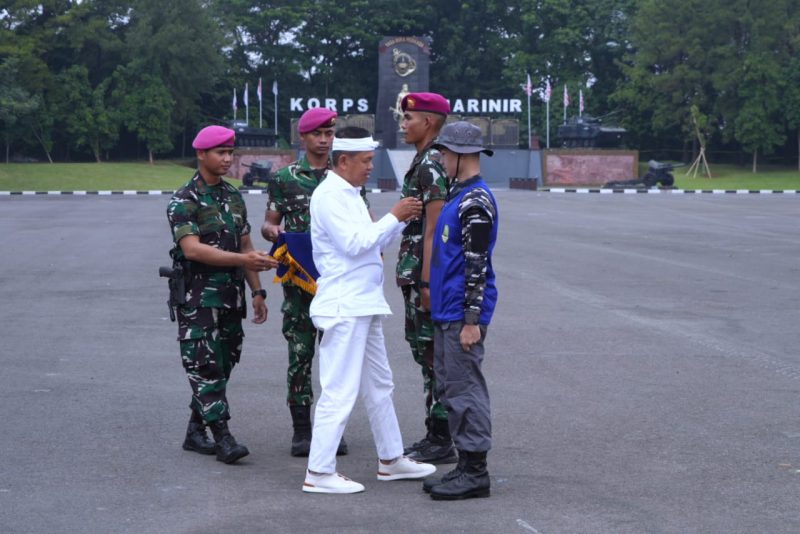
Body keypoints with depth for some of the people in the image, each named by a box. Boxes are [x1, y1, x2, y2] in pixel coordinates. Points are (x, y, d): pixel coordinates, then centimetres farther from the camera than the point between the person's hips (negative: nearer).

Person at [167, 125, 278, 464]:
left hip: (231, 296, 7)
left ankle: (196, 432, 19)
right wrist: (244, 259, -28)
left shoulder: (234, 197, 14)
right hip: (198, 299, -7)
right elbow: (192, 249, -21)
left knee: (223, 365, 9)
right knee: (205, 366, -9)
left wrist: (257, 291, 13)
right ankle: (222, 438, -10)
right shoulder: (184, 201, -9)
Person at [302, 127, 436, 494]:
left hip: (363, 305, 11)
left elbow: (373, 242, 19)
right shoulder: (329, 196, -13)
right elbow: (355, 243, -21)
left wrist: (402, 220, 5)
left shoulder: (349, 195, 18)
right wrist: (394, 216, -14)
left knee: (379, 386, 17)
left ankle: (391, 460, 27)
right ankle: (318, 473, -3)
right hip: (344, 307, -11)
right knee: (340, 391, -9)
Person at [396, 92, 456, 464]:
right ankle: (435, 436, 20)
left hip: (425, 274, -10)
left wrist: (427, 282, -23)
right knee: (426, 354, 13)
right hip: (414, 275, 10)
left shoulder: (432, 165, -16)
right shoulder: (422, 163, 17)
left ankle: (441, 442, 0)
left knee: (434, 356, -5)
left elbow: (434, 229, -21)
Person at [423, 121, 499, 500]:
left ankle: (475, 472, 0)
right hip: (446, 312, 10)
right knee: (450, 388, 13)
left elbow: (477, 265, -19)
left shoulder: (476, 202, -16)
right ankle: (466, 466, 19)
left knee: (464, 389, -6)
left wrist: (472, 321, -21)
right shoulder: (459, 195, 15)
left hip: (462, 315, -10)